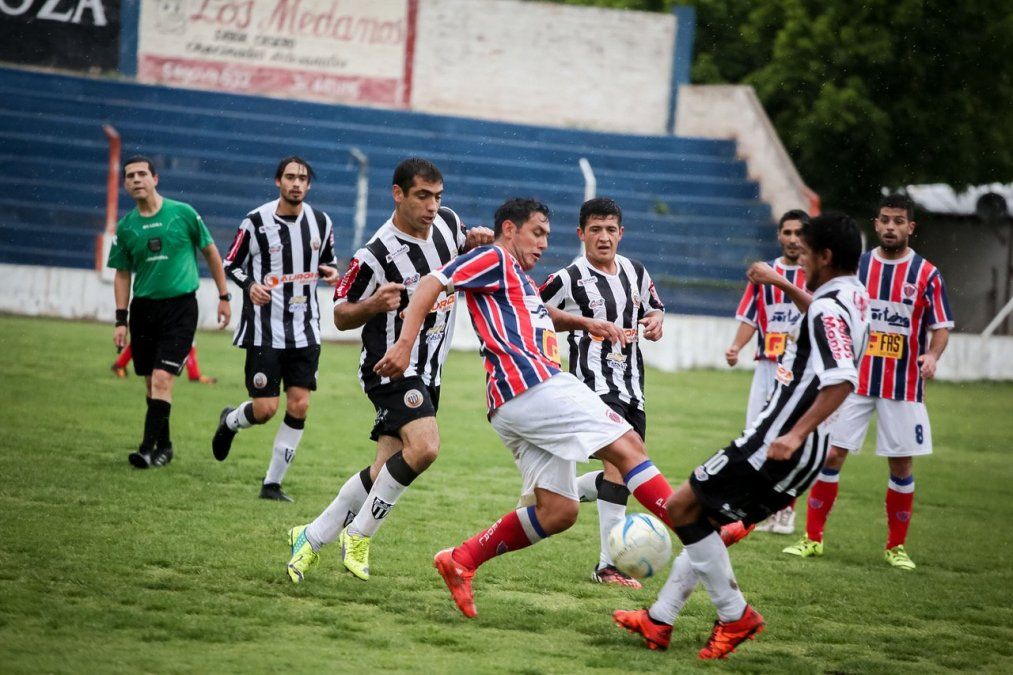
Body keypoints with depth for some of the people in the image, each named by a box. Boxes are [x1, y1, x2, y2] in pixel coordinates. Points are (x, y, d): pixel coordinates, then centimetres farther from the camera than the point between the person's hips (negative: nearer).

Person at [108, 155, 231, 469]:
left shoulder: (183, 214, -5)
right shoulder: (126, 227, 3)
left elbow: (211, 252, 7)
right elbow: (122, 275, 12)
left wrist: (223, 296, 8)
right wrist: (121, 320, 6)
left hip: (180, 305, -4)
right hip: (144, 309, 4)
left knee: (162, 378, -15)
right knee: (151, 383, 8)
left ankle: (149, 447, -17)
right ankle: (163, 446, 22)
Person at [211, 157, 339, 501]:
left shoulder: (321, 222, 4)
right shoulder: (256, 222, -7)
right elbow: (230, 264, 0)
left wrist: (330, 272, -3)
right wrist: (250, 285, -19)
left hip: (305, 330, 4)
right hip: (265, 330, -4)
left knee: (299, 407, -4)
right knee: (264, 409, -7)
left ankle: (273, 483, 7)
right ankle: (230, 420, 30)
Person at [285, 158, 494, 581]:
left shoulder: (447, 222, 0)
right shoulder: (376, 257, -19)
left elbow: (462, 250, 25)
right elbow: (341, 316, -8)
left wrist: (478, 242, 0)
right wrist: (375, 304, -30)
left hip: (427, 373, 8)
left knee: (386, 469, 6)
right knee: (424, 447, -27)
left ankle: (312, 539, 18)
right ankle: (359, 534, -10)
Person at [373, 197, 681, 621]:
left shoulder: (519, 280, 32)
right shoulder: (494, 259, 5)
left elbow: (542, 315, 51)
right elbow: (432, 284, -5)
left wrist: (585, 323, 31)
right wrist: (405, 344, -18)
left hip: (514, 408, 10)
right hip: (530, 384, -10)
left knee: (557, 512, 3)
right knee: (627, 446, -15)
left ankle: (461, 561, 3)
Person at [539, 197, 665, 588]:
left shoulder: (635, 273, 9)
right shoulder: (569, 279, -9)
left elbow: (653, 307, 24)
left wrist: (655, 322, 2)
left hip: (631, 383, 7)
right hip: (595, 383, -7)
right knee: (620, 463, -21)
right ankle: (608, 566, -20)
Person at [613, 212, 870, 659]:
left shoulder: (829, 310, -19)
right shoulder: (856, 297, 11)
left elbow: (842, 380, -34)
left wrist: (796, 435, -37)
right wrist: (784, 286, 34)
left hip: (777, 446, -10)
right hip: (806, 454, 10)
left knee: (682, 508, -4)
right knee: (704, 520, 18)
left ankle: (735, 616, 1)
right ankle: (659, 621, 22)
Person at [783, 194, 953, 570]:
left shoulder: (926, 274, -3)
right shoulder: (857, 267, 4)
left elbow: (941, 327, -1)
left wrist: (932, 355, -21)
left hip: (904, 387, -2)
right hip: (855, 380, 2)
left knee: (901, 465, 2)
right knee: (831, 454, -2)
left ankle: (896, 546, 15)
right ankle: (813, 539, 8)